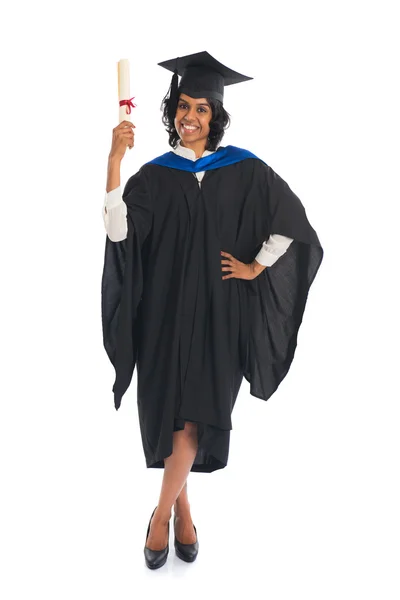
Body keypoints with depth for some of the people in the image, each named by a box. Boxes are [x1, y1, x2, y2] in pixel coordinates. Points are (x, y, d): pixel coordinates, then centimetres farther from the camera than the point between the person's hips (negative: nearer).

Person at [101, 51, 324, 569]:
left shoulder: (244, 169, 2)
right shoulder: (154, 175, 3)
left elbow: (292, 221, 6)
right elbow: (119, 233, -12)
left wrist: (256, 268, 1)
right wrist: (114, 161, -18)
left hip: (218, 311, -1)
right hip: (166, 311, 1)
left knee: (195, 413, -4)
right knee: (169, 409, 7)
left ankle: (162, 513, 11)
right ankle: (182, 507, 27)